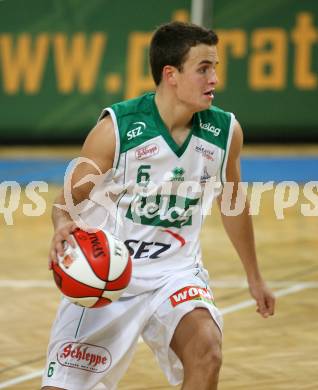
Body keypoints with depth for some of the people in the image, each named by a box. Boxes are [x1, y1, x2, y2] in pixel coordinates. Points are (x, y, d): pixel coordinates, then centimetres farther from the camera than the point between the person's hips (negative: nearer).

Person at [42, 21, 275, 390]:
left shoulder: (225, 131, -5)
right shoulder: (117, 128, -15)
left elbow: (232, 204, 14)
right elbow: (70, 197, -6)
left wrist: (254, 277, 24)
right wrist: (63, 225, -31)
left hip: (176, 272, 2)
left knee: (207, 351, -28)